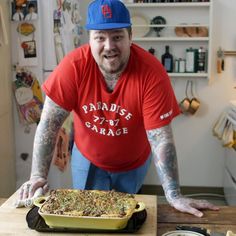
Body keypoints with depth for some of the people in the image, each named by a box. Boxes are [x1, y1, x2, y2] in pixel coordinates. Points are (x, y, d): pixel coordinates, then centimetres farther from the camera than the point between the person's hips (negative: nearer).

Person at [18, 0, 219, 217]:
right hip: (87, 160, 0)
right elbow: (50, 123, -20)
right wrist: (38, 176, -25)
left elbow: (161, 138, -27)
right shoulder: (74, 65, -25)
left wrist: (174, 196, -28)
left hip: (134, 165, 0)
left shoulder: (152, 73, -29)